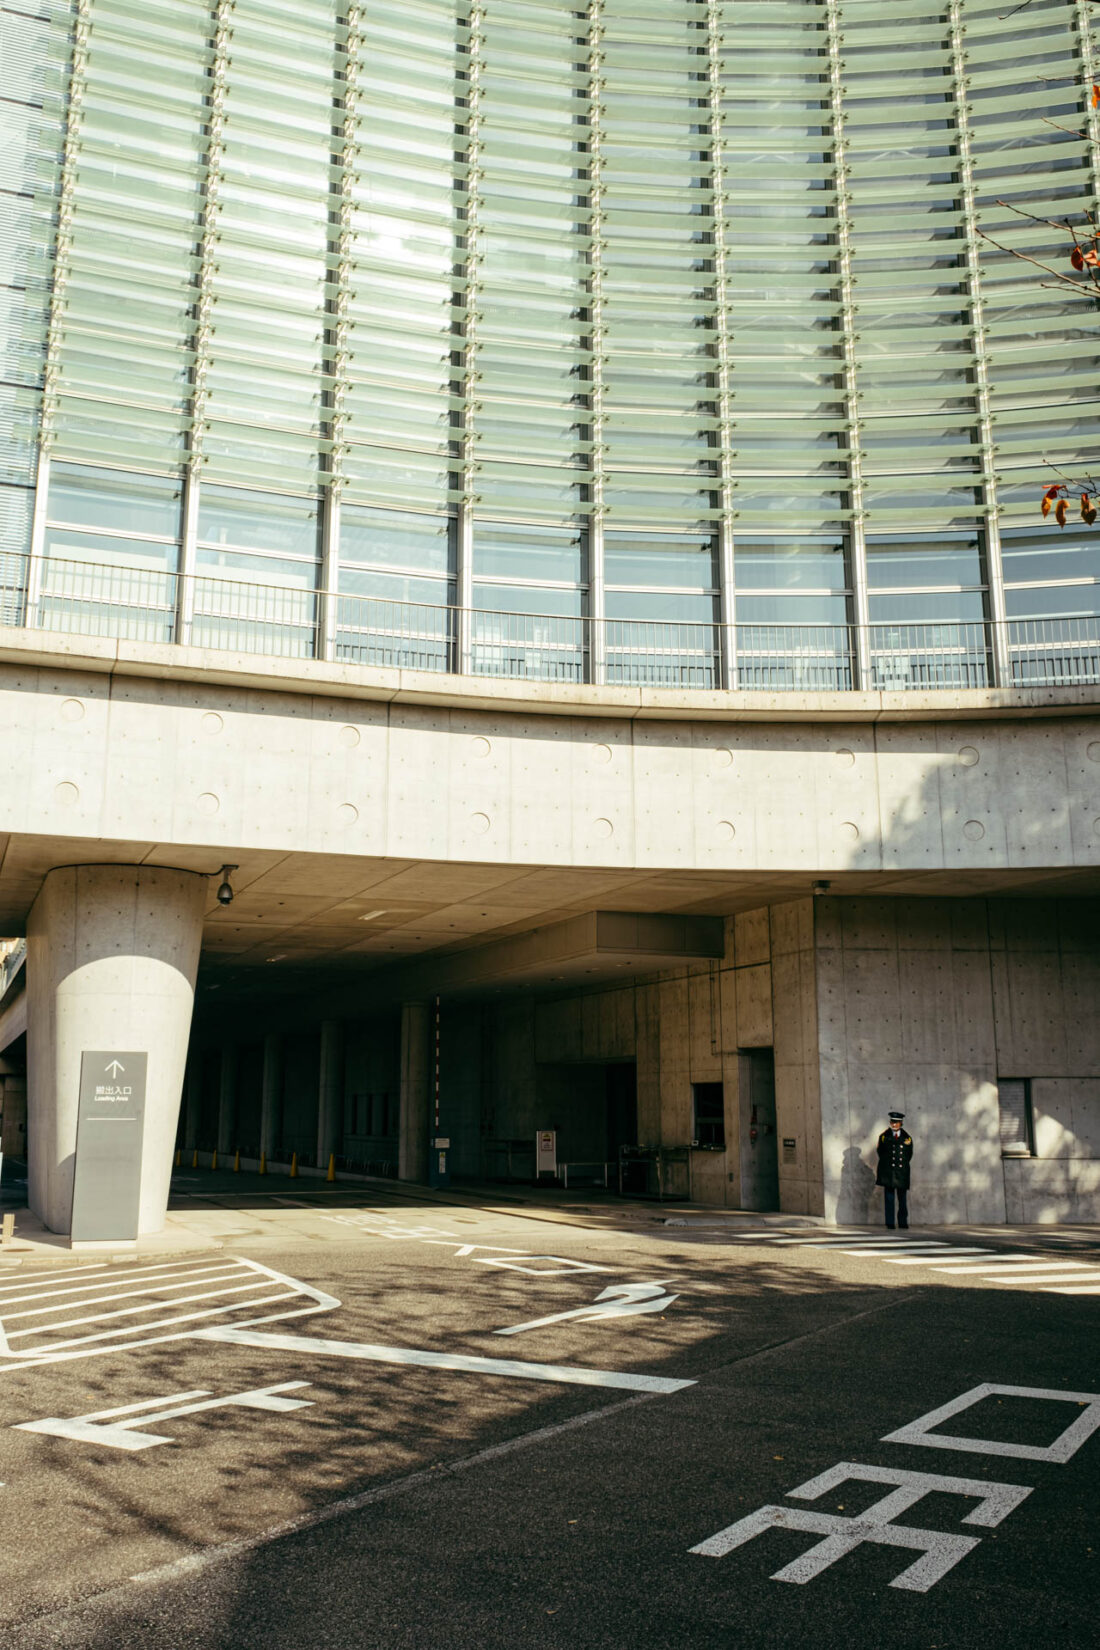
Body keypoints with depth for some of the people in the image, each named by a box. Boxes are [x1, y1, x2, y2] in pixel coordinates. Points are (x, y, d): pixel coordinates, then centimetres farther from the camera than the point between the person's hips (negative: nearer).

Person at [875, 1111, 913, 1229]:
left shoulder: (907, 1138, 8)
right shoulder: (884, 1136, 6)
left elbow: (909, 1154, 13)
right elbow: (880, 1152, 9)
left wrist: (903, 1165, 8)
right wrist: (886, 1164, 6)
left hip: (902, 1173, 1)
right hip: (888, 1173, -1)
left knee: (903, 1200, 3)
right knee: (889, 1199, -2)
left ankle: (903, 1224, 11)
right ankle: (890, 1224, 1)